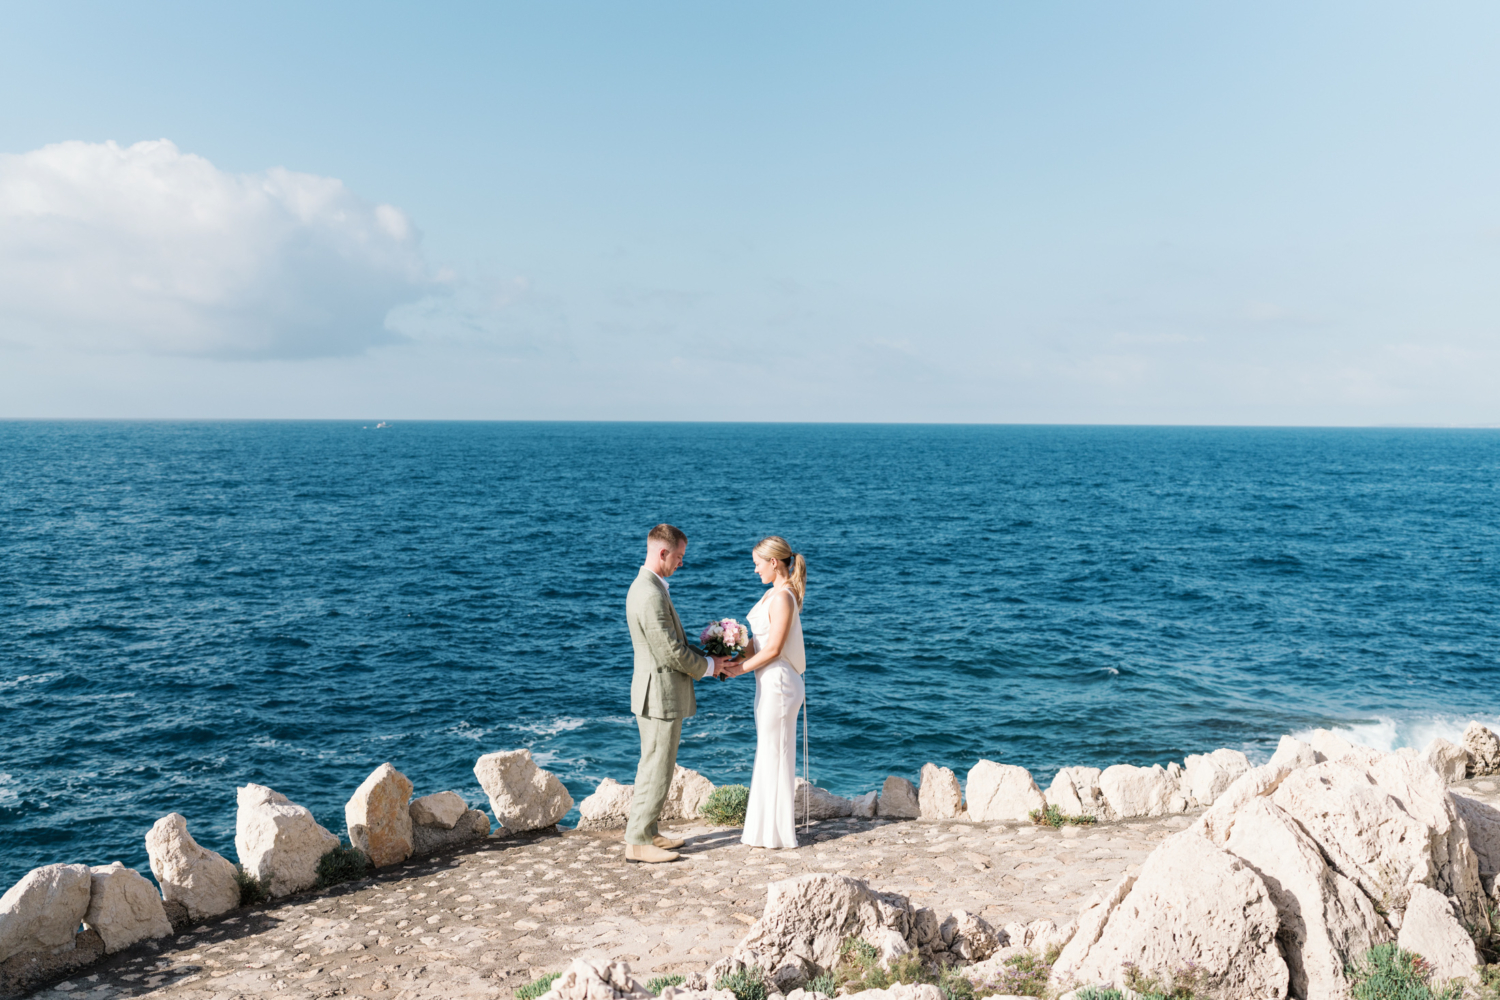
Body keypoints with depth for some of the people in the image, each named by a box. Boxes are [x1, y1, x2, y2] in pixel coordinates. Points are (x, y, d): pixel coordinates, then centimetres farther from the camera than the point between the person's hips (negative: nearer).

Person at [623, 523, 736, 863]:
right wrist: (707, 666, -7)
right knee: (657, 769, -3)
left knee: (653, 766, 18)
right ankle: (637, 842, 5)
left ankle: (645, 832, 27)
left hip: (658, 693, 11)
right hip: (661, 694, -11)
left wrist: (705, 659, 10)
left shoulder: (645, 586, 11)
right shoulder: (651, 595, -23)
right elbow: (671, 652, -22)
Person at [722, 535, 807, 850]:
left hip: (778, 683, -10)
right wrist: (738, 658, 4)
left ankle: (778, 833, 10)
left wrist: (740, 668, -11)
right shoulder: (774, 594, 11)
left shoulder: (782, 598, -19)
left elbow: (773, 648, -20)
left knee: (775, 755, -1)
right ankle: (769, 827, 25)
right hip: (769, 682, 10)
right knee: (769, 755, 15)